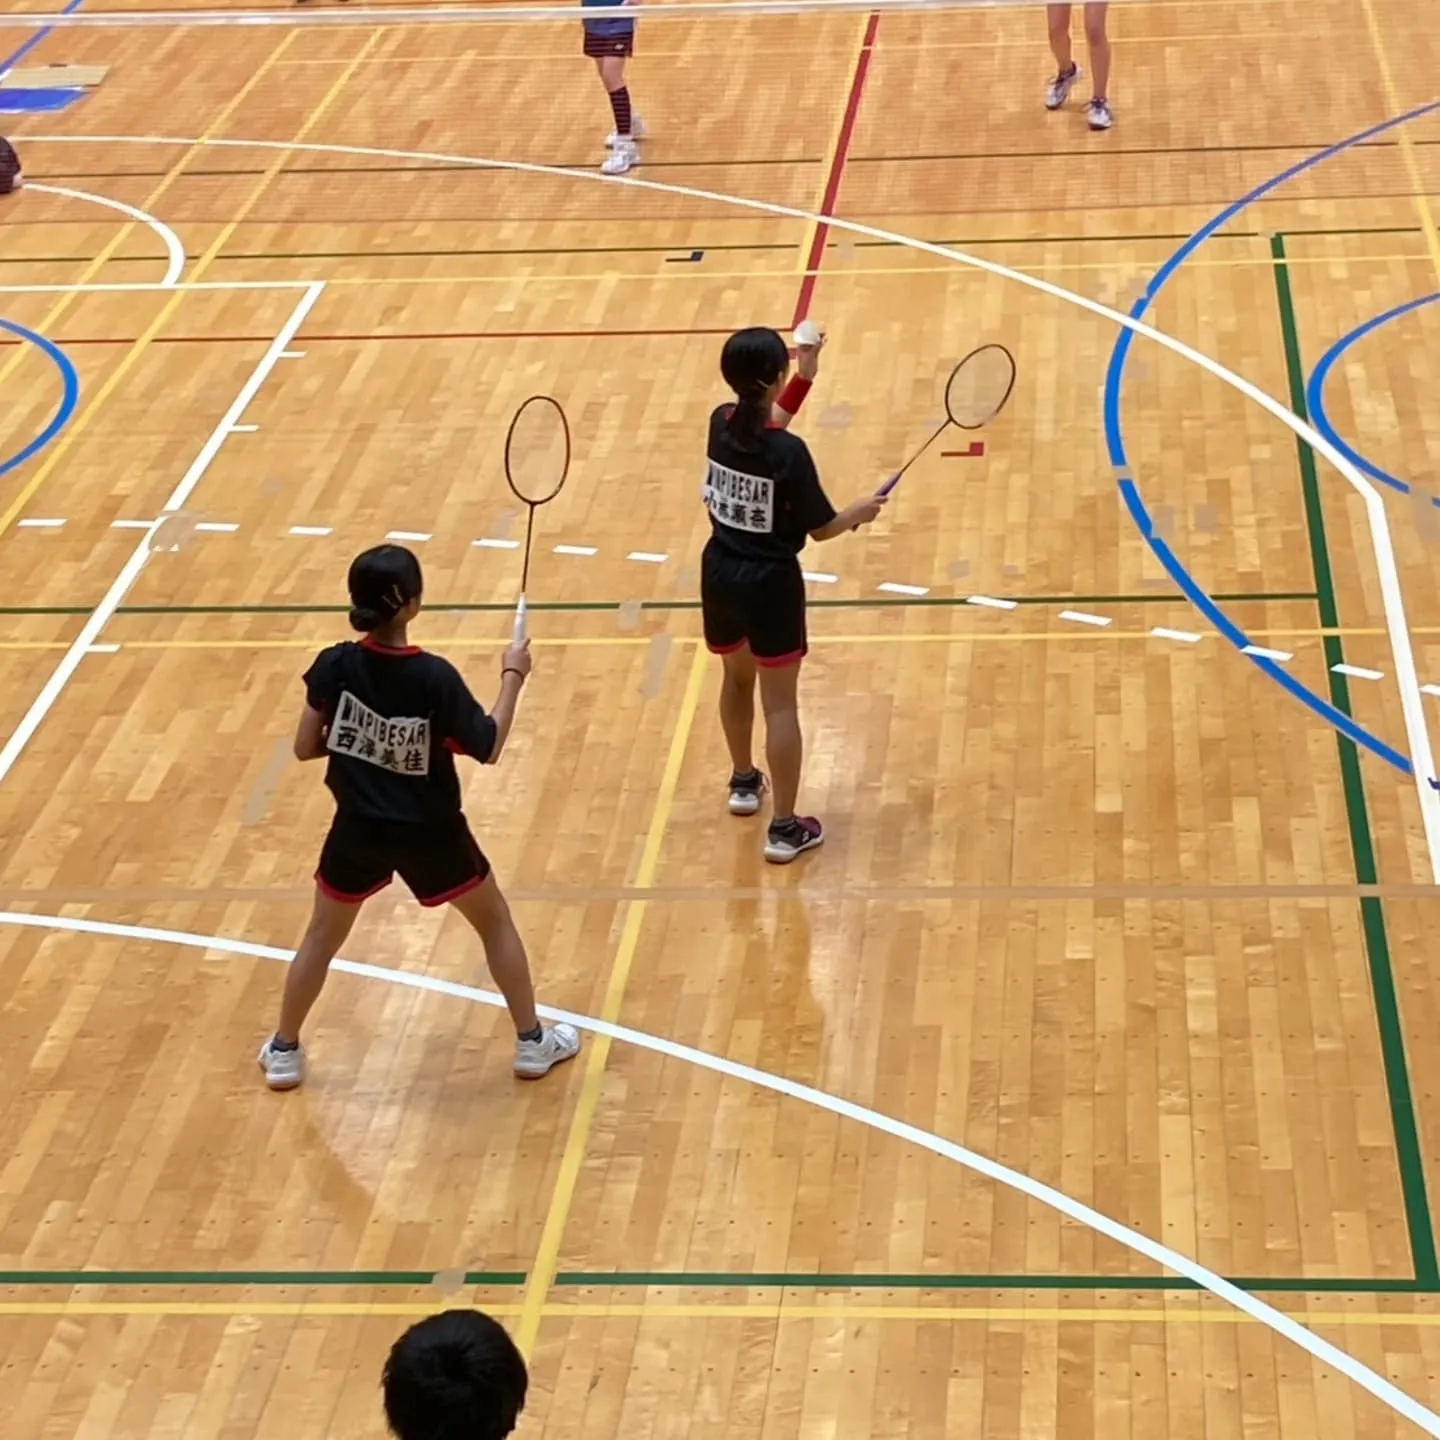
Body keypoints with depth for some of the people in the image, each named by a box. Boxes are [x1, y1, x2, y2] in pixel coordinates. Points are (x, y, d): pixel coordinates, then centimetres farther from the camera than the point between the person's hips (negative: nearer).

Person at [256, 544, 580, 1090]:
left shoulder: (335, 666, -16)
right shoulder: (434, 678, -23)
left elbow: (305, 748, -6)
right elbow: (488, 748, -11)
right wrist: (513, 678, -2)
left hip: (359, 829, 2)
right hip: (430, 833, -2)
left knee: (321, 939, 22)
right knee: (495, 922, 21)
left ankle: (284, 1052, 31)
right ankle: (532, 1042, 29)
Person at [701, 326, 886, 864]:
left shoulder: (721, 423, -7)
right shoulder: (789, 453, -24)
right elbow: (820, 528, -12)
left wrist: (807, 376, 14)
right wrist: (858, 513, 7)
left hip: (720, 575, 6)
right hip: (769, 584, -6)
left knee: (737, 678, 28)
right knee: (780, 704, 4)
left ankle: (744, 782, 48)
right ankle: (784, 828, 9)